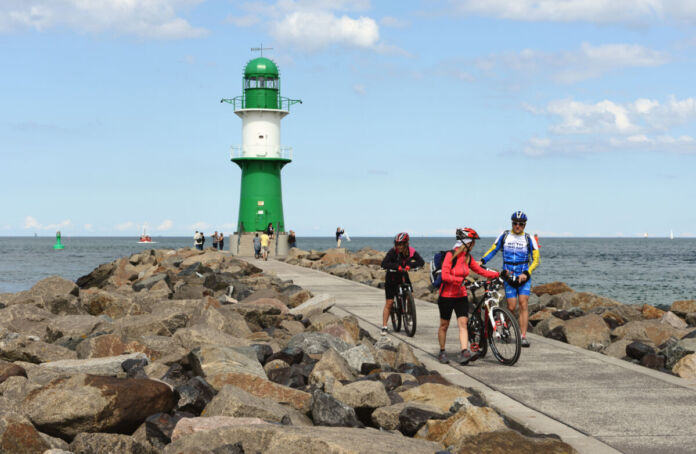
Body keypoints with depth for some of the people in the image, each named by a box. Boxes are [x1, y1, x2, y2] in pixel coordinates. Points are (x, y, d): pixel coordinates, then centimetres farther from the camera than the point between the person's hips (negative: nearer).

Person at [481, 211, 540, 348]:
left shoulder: (529, 239, 0)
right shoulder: (504, 236, 5)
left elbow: (536, 260, -2)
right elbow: (493, 250, 8)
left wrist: (526, 273, -16)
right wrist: (482, 261, -9)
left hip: (523, 277, -1)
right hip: (509, 277, 1)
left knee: (523, 304, -15)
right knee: (511, 308, -5)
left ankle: (523, 337, -17)